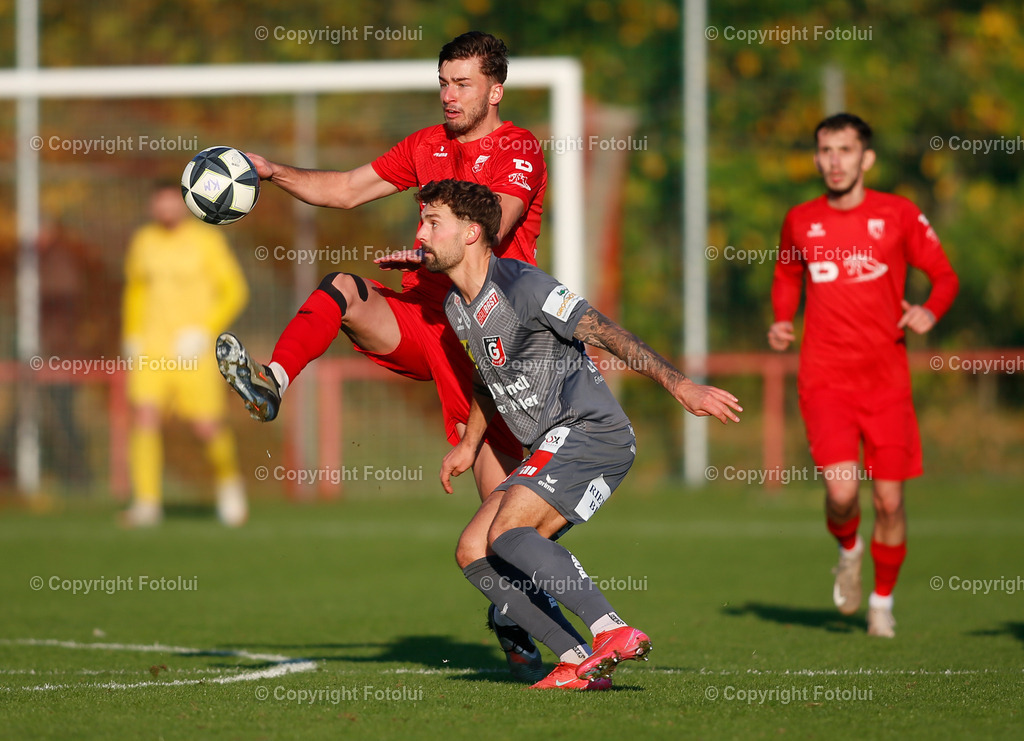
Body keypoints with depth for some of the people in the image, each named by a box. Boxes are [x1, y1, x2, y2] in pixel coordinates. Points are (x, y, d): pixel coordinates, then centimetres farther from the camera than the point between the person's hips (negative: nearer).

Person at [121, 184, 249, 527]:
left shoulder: (205, 240, -5)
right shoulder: (143, 241, 8)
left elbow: (234, 290, -3)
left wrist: (204, 332, -13)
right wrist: (132, 336, 13)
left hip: (193, 348, -3)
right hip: (151, 349, 3)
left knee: (206, 427, -5)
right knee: (144, 415, -15)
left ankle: (228, 479, 26)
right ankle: (147, 503, -14)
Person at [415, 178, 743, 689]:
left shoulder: (521, 285, -15)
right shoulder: (455, 306, 13)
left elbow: (607, 333, -19)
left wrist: (679, 385, -25)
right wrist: (469, 444, 35)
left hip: (590, 430, -10)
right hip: (549, 448, 10)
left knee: (506, 533, -25)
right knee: (475, 555, 0)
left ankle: (615, 632, -30)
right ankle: (578, 664, -7)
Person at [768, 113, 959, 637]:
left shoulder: (898, 215, 0)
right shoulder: (801, 221, 6)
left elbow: (945, 276, 7)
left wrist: (930, 311, -14)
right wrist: (782, 321, 6)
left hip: (886, 380, 0)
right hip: (825, 379, 0)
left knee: (889, 501, 0)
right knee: (841, 489, -18)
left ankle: (883, 600, 24)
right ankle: (848, 550, 17)